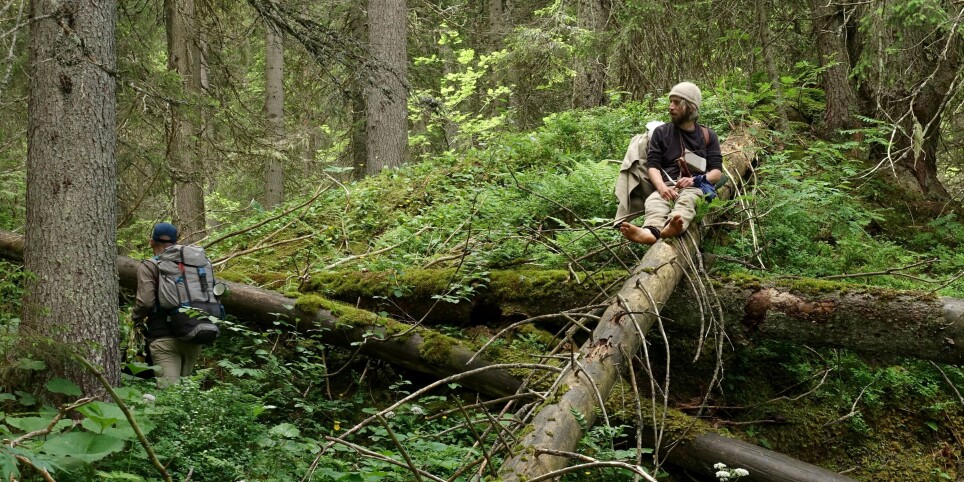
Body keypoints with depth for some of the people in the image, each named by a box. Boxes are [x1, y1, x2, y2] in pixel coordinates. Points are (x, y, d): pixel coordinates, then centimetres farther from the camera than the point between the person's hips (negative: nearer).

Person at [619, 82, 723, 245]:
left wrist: (696, 180, -14)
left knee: (686, 200, -39)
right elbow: (652, 165, 6)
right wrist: (662, 186, -17)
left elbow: (717, 172, 8)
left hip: (695, 188, -1)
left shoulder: (708, 136, 16)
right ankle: (651, 231, -70)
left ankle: (673, 227, -73)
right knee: (654, 201, -36)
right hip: (667, 186, 1)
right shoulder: (661, 132, 17)